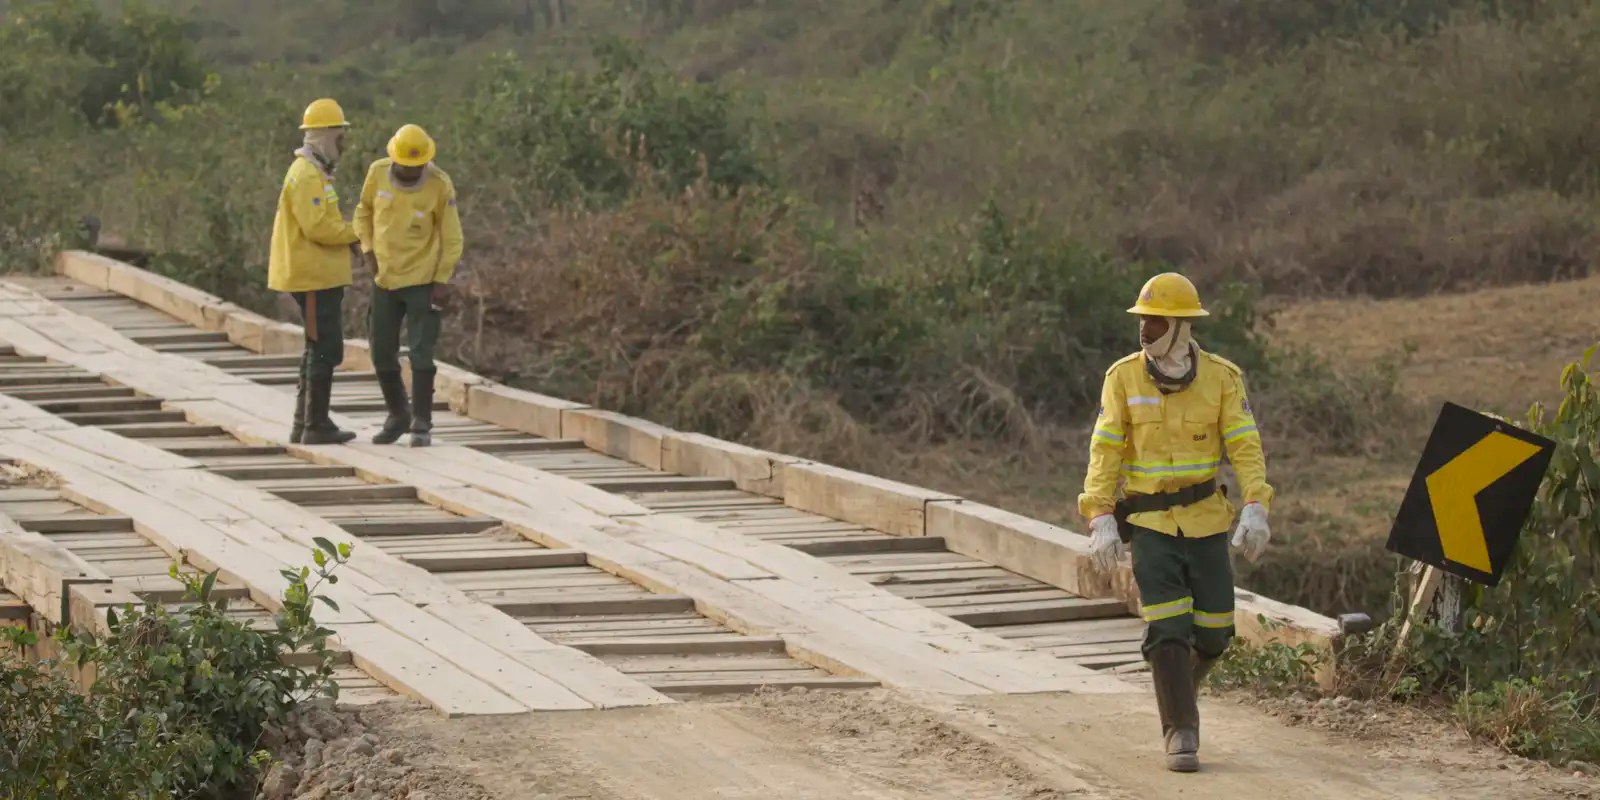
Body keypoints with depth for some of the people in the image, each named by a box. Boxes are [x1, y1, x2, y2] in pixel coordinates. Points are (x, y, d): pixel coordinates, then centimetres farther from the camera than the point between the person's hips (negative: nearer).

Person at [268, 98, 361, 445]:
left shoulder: (315, 172, 17)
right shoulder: (306, 175, -16)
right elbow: (316, 225, -24)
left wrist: (345, 239, 3)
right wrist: (352, 233, -11)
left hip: (321, 276, 11)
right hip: (313, 277, -11)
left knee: (319, 348, 16)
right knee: (326, 349, -7)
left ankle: (303, 423, 21)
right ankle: (316, 425, -4)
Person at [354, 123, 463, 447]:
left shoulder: (440, 185, -15)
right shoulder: (378, 173, -6)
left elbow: (451, 238, -9)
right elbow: (364, 211, 12)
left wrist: (442, 280, -12)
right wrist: (368, 247, -1)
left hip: (423, 282, -4)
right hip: (385, 279, 4)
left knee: (420, 353, -5)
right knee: (382, 353, 10)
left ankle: (422, 424, 1)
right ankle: (397, 415, 27)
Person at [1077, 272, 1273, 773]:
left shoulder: (1221, 377, -3)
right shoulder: (1123, 378, -4)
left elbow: (1245, 447, -7)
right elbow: (1104, 453, -6)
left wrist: (1256, 509, -21)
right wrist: (1101, 519, -15)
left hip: (1205, 522, 2)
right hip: (1148, 521, -1)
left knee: (1214, 630, 5)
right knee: (1168, 629, -12)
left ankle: (1178, 688, 36)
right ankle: (1181, 733, -7)